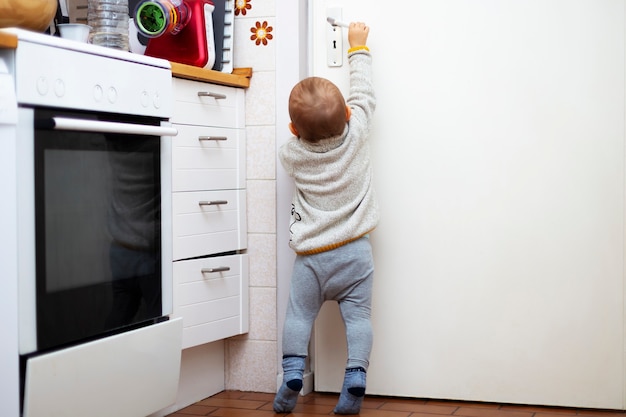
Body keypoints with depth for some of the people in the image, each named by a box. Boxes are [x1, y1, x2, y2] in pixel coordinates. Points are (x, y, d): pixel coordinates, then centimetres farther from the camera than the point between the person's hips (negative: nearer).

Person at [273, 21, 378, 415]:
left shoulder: (292, 154, -7)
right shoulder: (356, 133, -7)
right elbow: (364, 94, 8)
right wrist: (358, 47, 18)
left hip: (312, 255, 0)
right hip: (355, 250, 0)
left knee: (299, 316, 11)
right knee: (357, 316, 3)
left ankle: (292, 376, 2)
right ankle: (355, 379, -6)